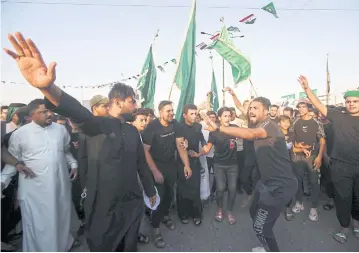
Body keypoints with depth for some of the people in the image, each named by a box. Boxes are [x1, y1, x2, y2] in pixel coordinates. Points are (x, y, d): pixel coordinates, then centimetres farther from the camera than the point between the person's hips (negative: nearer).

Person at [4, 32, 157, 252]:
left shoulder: (133, 131, 6)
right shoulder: (98, 125, -10)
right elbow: (79, 113, -32)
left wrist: (151, 191, 18)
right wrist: (47, 87, -51)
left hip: (132, 203, 4)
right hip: (104, 206, -4)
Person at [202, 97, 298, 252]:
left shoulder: (269, 125, -21)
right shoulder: (260, 127, 13)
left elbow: (249, 134, -39)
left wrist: (218, 128, -44)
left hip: (280, 185, -10)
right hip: (268, 181, 10)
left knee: (260, 226, -8)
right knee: (254, 212, 25)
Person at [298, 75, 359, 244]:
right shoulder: (338, 116, -1)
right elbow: (318, 105, -7)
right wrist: (307, 89, -15)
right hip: (341, 166, -2)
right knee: (342, 197, 7)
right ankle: (344, 227, 25)